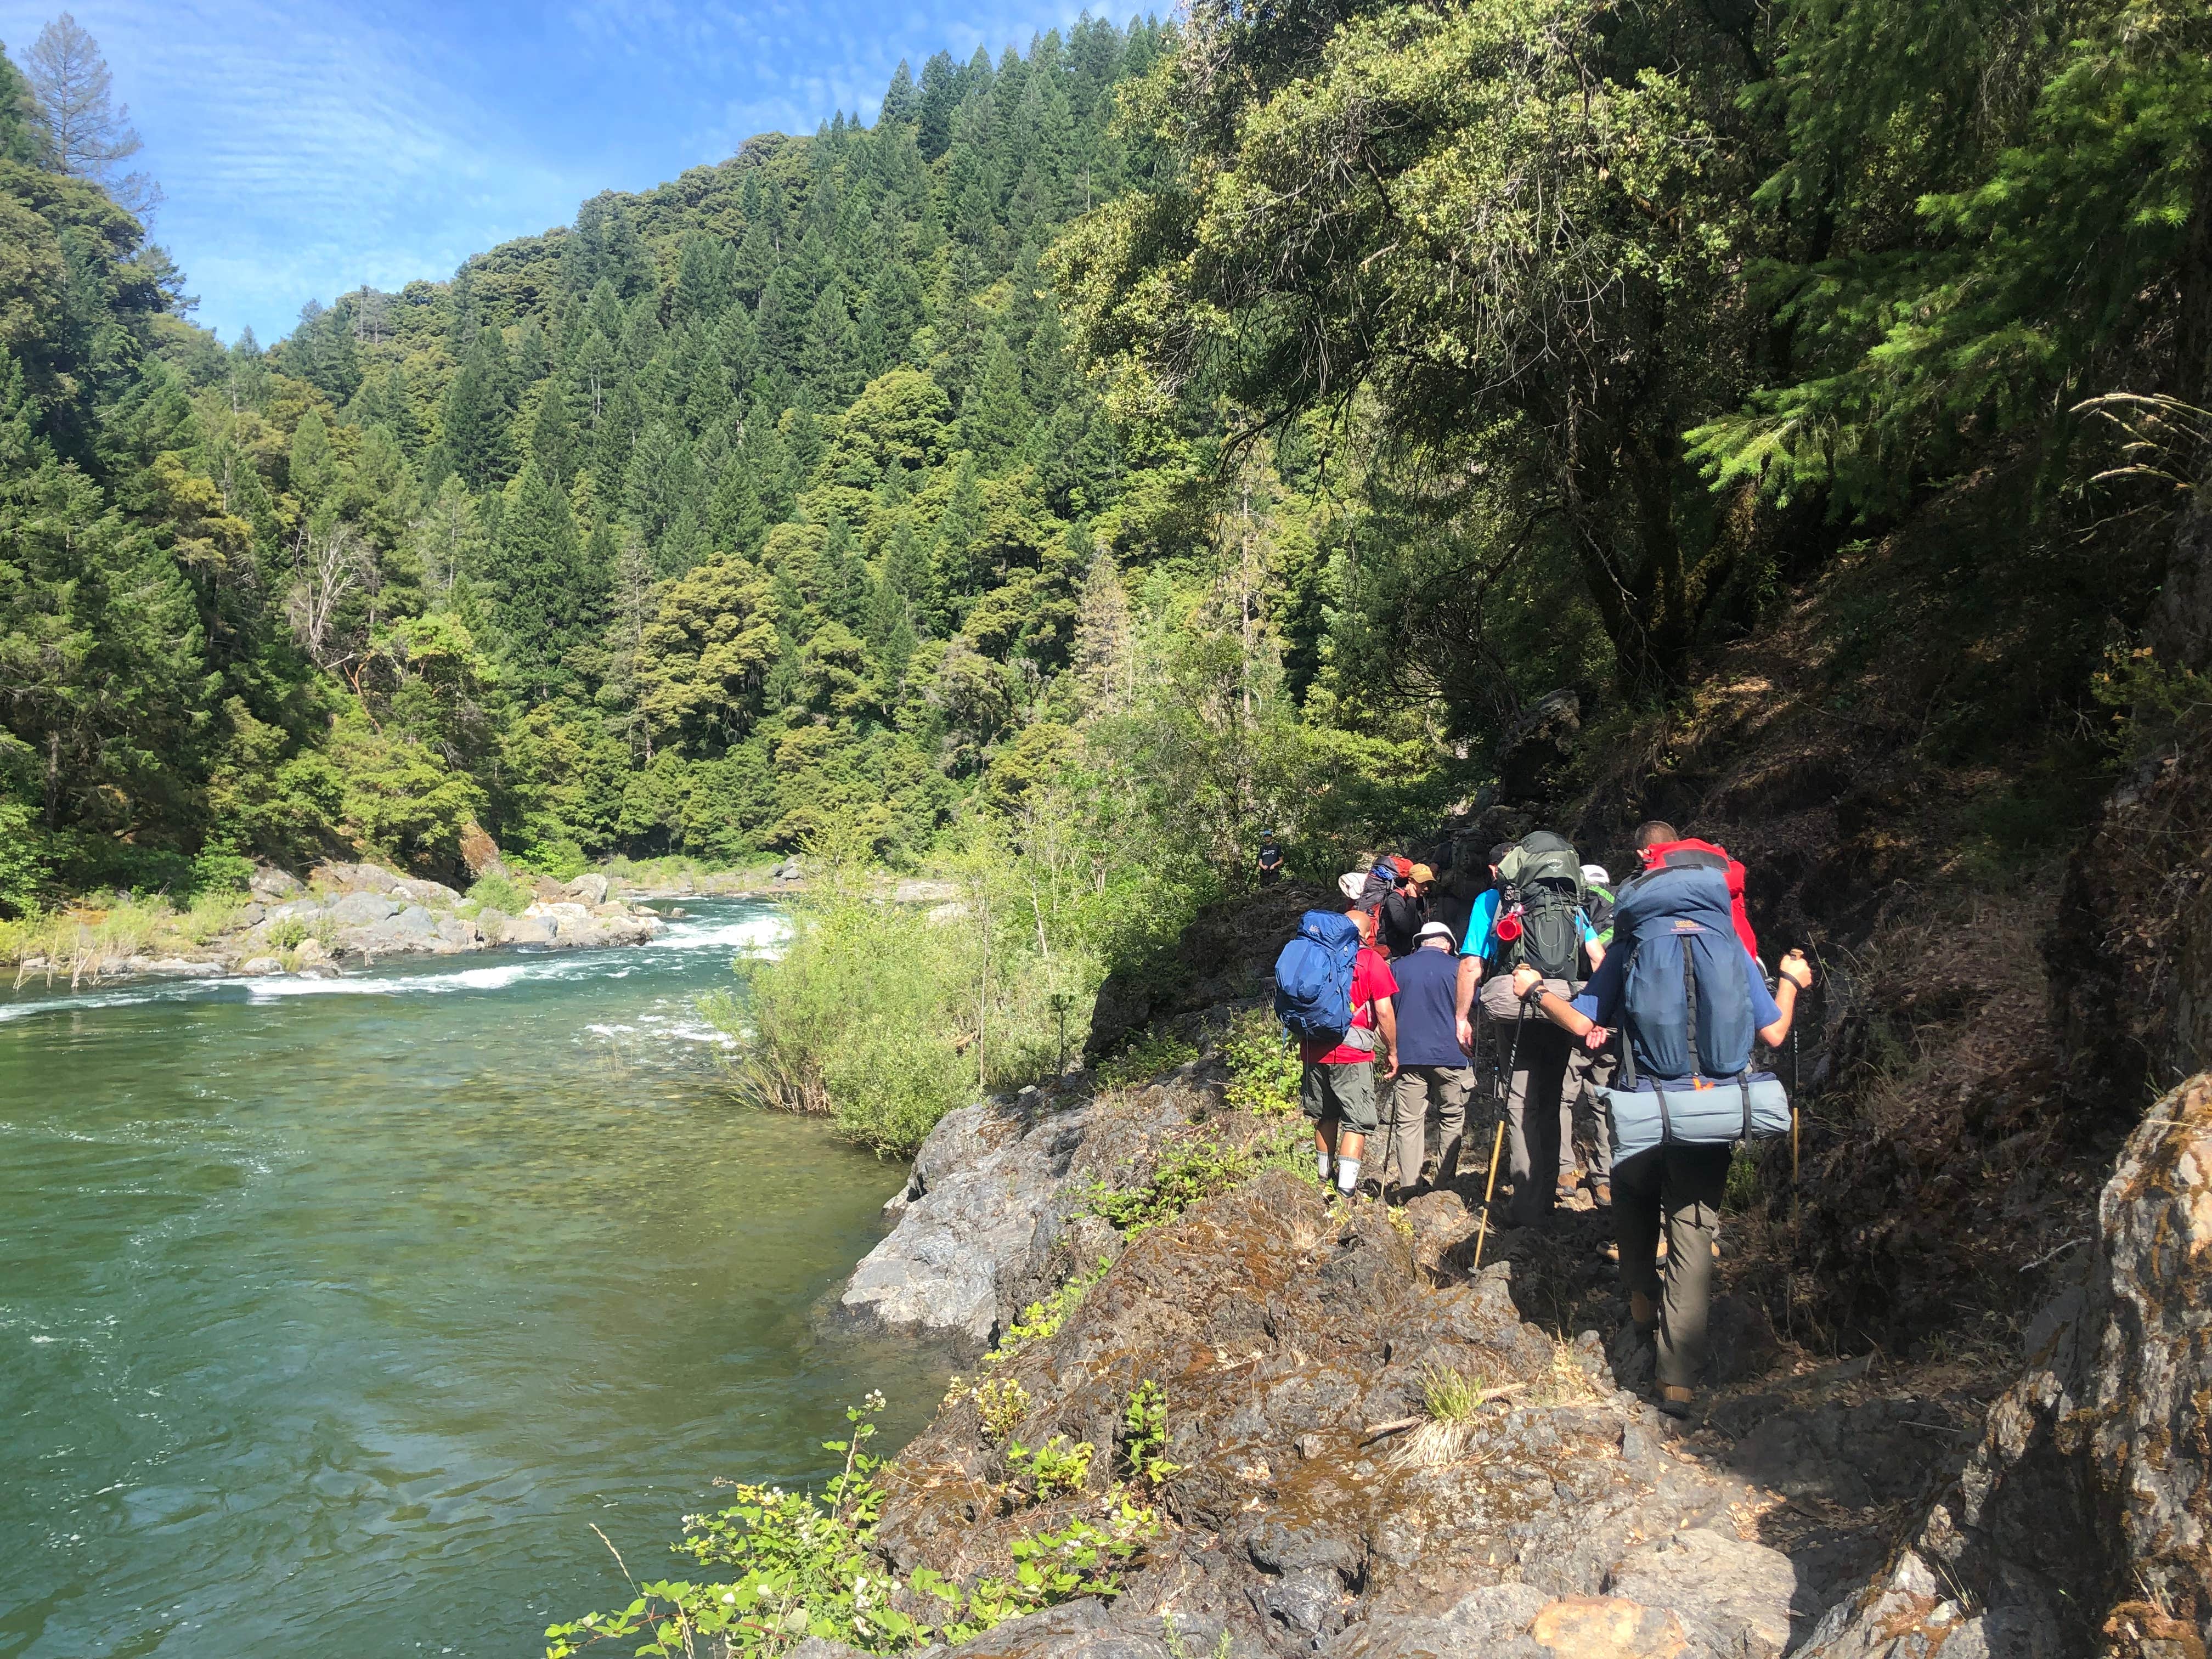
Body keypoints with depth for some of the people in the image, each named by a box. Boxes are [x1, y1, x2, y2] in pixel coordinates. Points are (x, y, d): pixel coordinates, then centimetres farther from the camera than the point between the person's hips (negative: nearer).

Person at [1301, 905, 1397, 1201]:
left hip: (1313, 1051, 5)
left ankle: (1324, 1177, 29)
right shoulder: (1371, 959, -3)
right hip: (1352, 1053, -5)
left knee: (1325, 1116, 20)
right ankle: (1346, 1189, -6)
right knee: (1357, 1121, 1)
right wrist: (1392, 1052, 3)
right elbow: (1384, 1012, -7)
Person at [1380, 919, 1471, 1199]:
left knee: (1407, 1121, 3)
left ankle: (1407, 1186, 0)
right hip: (1450, 1056, -1)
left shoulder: (1398, 968, 8)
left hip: (1408, 1056, 1)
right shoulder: (1456, 968, 1)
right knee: (1452, 1119, 12)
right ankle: (1444, 1183, 13)